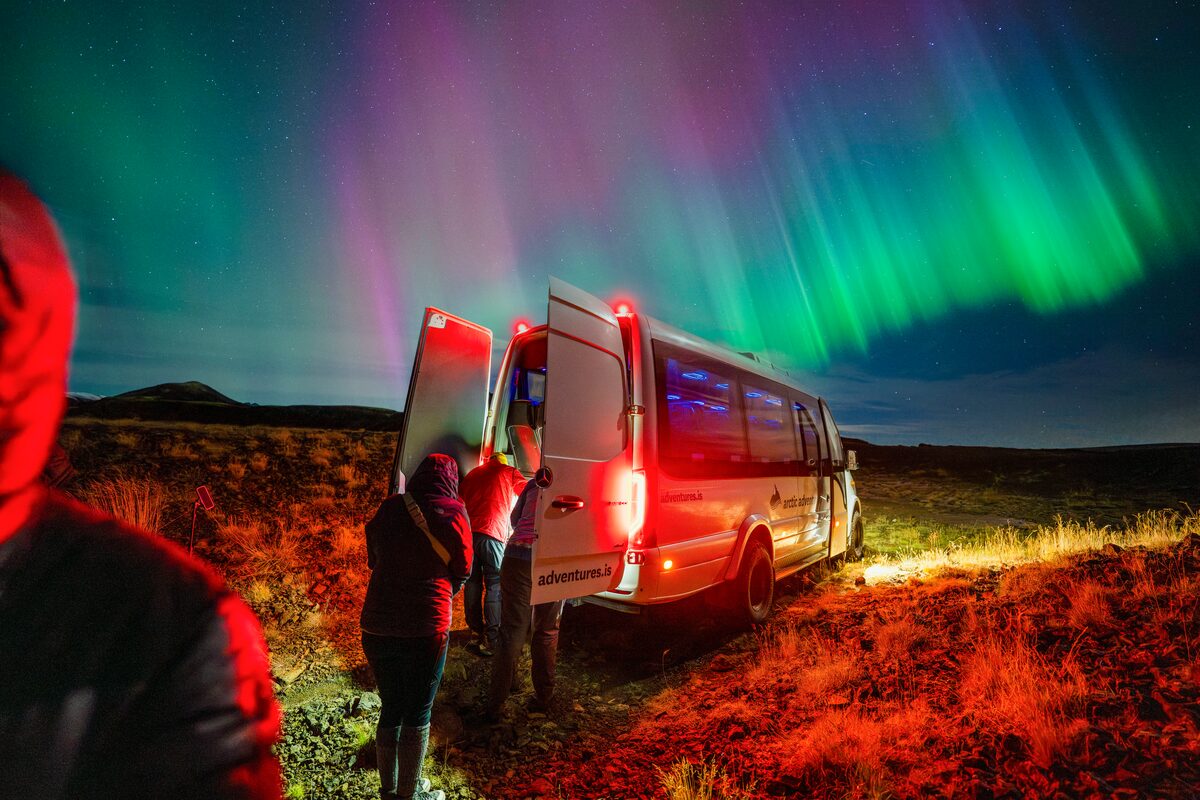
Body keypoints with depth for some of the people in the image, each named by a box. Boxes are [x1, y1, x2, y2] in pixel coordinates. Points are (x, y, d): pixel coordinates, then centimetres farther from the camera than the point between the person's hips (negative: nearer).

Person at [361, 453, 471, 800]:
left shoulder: (389, 509, 1)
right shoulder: (454, 514, -8)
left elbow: (374, 561, 14)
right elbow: (461, 572, 3)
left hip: (377, 625, 4)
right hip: (425, 628, -4)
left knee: (390, 707, 22)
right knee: (418, 712, 14)